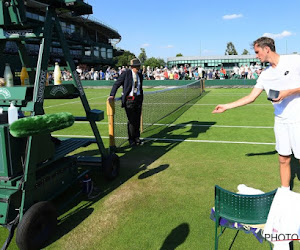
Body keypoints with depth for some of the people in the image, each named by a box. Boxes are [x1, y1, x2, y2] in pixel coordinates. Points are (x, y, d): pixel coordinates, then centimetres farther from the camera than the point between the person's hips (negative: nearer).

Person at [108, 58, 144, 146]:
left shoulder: (140, 75, 11)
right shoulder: (126, 73, -6)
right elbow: (116, 84, -7)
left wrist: (141, 101, 20)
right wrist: (112, 95, -20)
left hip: (138, 99, 5)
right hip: (129, 99, -5)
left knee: (137, 120, 8)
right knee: (131, 120, -4)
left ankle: (137, 138, 22)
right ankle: (131, 139, 12)